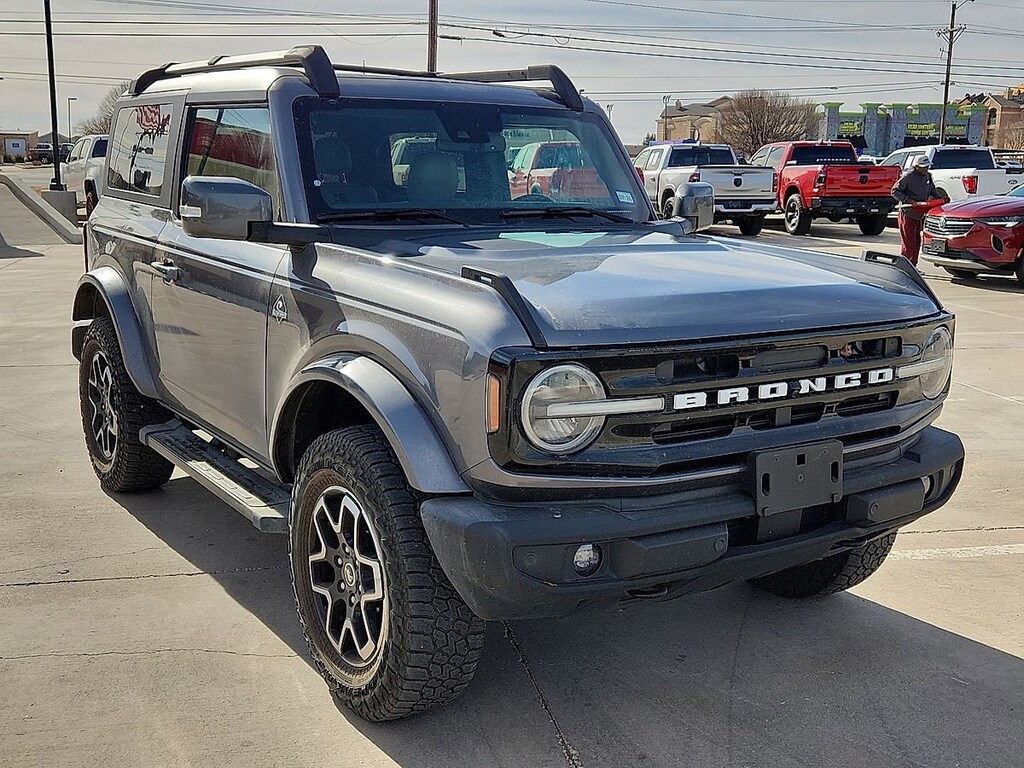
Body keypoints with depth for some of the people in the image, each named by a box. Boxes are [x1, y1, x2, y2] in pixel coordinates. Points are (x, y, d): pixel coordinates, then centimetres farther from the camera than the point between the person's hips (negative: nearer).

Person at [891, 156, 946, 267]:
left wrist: (941, 198, 5)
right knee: (908, 243, -7)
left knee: (917, 242, 11)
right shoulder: (908, 176, -14)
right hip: (908, 213, -7)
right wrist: (909, 201, -23)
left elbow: (932, 191, 23)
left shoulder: (928, 176, 9)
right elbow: (895, 191, -15)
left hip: (920, 214, 7)